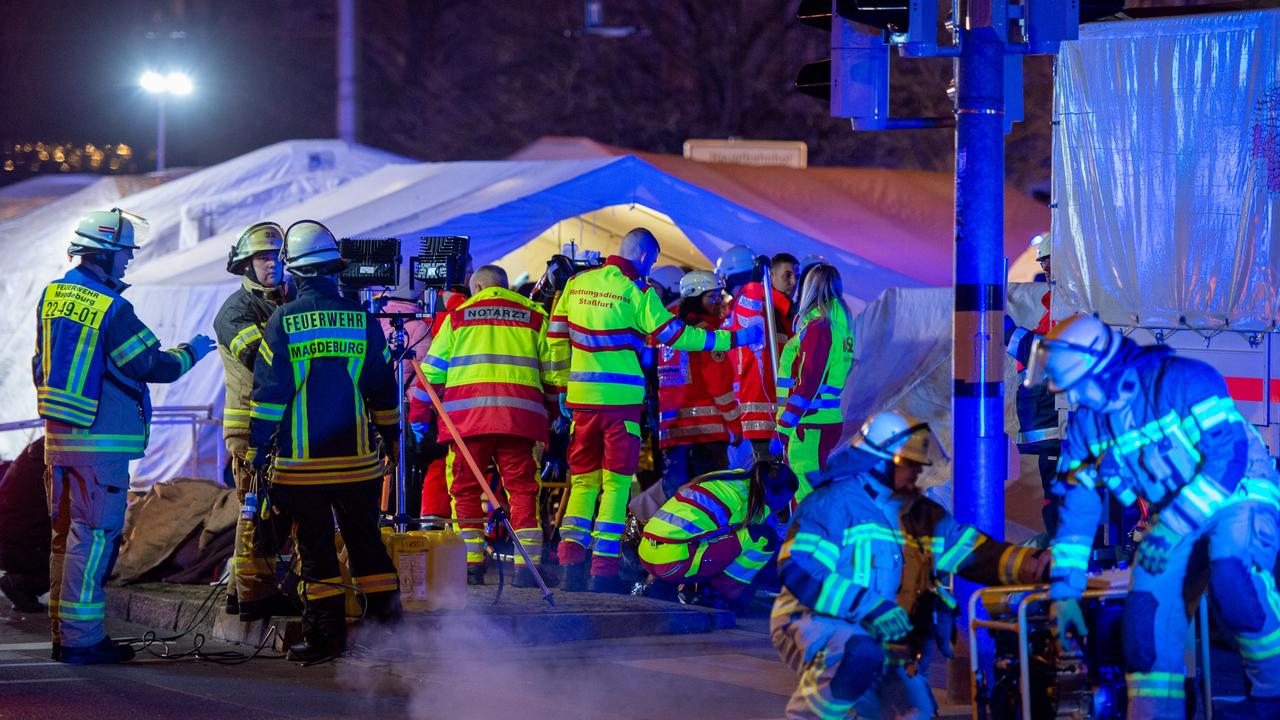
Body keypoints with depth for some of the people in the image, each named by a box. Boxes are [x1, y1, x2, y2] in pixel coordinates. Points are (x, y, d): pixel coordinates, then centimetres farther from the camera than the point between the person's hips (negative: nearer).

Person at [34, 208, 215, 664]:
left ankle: (62, 632, 18)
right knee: (93, 535, -5)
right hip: (101, 439, -8)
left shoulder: (52, 297, 8)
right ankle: (82, 638, -6)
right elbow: (155, 366, -13)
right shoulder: (110, 309, -17)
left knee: (66, 533, 14)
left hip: (58, 436, 8)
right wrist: (191, 351, 5)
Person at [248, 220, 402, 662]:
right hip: (358, 458, 2)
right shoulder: (362, 319, 2)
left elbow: (268, 392, -5)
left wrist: (257, 450, 1)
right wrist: (391, 439, 19)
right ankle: (386, 621, 11)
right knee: (366, 541, 12)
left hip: (301, 461, -2)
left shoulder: (282, 321, -6)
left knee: (314, 547, 3)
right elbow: (384, 389, 8)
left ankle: (325, 635, 2)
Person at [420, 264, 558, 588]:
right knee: (521, 489, 2)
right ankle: (526, 566, -6)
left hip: (467, 414, 0)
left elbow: (432, 371, 15)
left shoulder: (458, 315, 16)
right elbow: (551, 368, 13)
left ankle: (471, 565, 3)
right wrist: (555, 411, 22)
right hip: (518, 415, 1)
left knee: (466, 489, 7)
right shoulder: (534, 315, 17)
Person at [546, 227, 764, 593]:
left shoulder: (577, 284, 8)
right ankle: (604, 569, -2)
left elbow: (556, 337, 13)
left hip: (582, 398, 5)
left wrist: (561, 386, 22)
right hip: (621, 399, -5)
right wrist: (732, 339, -1)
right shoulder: (636, 292, -8)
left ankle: (571, 559, -3)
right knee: (616, 484, 2)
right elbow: (675, 335, -7)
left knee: (583, 481, 11)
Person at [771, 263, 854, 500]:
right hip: (830, 420, 9)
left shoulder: (817, 327, -14)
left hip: (811, 427, -9)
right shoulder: (839, 325, 14)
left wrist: (782, 430, -18)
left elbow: (807, 385, -18)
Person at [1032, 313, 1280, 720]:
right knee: (1147, 616, -13)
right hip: (1176, 515, 7)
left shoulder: (1181, 381, -20)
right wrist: (1064, 590, 1)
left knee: (1232, 581, -36)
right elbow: (1076, 505, 5)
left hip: (1239, 499, -7)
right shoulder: (1085, 422, 1)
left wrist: (1173, 527, -30)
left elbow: (1230, 456, -27)